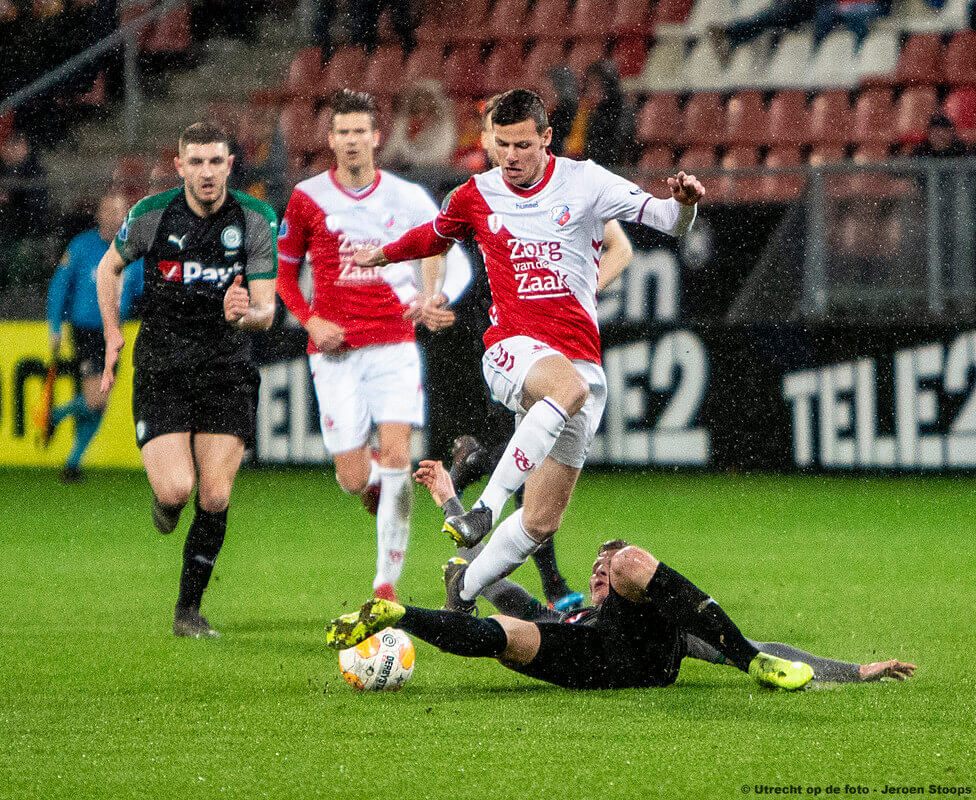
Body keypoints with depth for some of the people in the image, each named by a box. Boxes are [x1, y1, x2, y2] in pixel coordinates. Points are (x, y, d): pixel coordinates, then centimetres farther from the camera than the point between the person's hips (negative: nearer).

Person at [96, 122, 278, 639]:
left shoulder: (256, 220, -6)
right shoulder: (151, 214, -6)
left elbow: (266, 313, -7)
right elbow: (109, 267, 14)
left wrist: (245, 314, -30)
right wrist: (112, 335, 7)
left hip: (227, 372, 1)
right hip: (161, 372, -1)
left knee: (215, 498, -6)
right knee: (177, 489, -17)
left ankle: (188, 610, 10)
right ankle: (162, 495, 22)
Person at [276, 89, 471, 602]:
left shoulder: (406, 198, 3)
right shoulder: (307, 198, 2)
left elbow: (457, 260, 9)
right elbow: (283, 270, 13)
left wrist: (438, 297, -11)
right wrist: (309, 320, -3)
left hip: (394, 344, 0)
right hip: (335, 350, 0)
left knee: (396, 458, -15)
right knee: (353, 479, -6)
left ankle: (387, 583, -8)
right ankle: (376, 483, 34)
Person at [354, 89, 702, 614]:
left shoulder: (584, 182, 1)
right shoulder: (475, 197, 7)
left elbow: (668, 222, -4)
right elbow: (434, 236, 30)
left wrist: (683, 202, -27)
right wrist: (382, 255, 44)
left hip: (580, 359, 2)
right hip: (512, 349, -1)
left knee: (541, 522, 1)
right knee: (569, 386, -41)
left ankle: (465, 589, 25)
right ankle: (486, 506, -40)